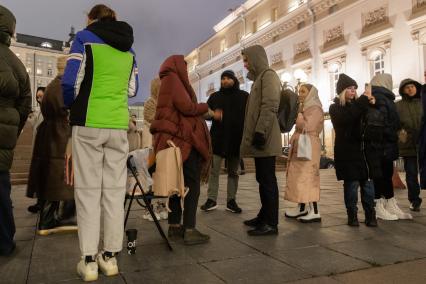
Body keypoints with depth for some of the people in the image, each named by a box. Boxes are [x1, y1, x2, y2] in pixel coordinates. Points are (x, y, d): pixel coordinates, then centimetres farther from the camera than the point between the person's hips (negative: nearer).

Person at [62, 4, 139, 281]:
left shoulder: (85, 37, 2)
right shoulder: (129, 48, 16)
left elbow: (70, 82, -6)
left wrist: (71, 106, 12)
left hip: (89, 123, -4)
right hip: (119, 125, 4)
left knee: (88, 189, 1)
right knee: (114, 190, 5)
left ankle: (89, 260, 4)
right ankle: (110, 256, 11)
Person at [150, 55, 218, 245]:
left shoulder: (168, 82, 21)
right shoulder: (173, 80, -6)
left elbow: (178, 110, 15)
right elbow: (186, 107, -16)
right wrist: (206, 107, 2)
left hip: (174, 139, 10)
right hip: (183, 138, -10)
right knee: (192, 184, -8)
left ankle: (174, 227, 15)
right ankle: (190, 230, -7)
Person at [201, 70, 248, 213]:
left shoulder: (244, 96, 6)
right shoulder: (214, 96, 12)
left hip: (236, 138, -1)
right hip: (217, 138, 1)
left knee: (233, 172, 6)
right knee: (214, 170, -3)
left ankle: (231, 200, 13)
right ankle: (211, 199, 1)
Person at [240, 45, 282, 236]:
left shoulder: (268, 75, -6)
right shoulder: (259, 77, 24)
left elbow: (270, 107, -18)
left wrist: (260, 132, -24)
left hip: (265, 139, -10)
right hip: (259, 138, 10)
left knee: (268, 180, -7)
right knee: (262, 179, 14)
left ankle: (271, 223, -2)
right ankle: (264, 216, 24)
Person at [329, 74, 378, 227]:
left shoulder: (358, 104, 17)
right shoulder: (335, 108, 2)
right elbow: (346, 118, -20)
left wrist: (370, 104, -3)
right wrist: (364, 101, -17)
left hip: (364, 151, 5)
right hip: (348, 153, -4)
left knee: (368, 185, 3)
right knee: (351, 185, -3)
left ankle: (370, 215, 10)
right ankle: (352, 215, 7)